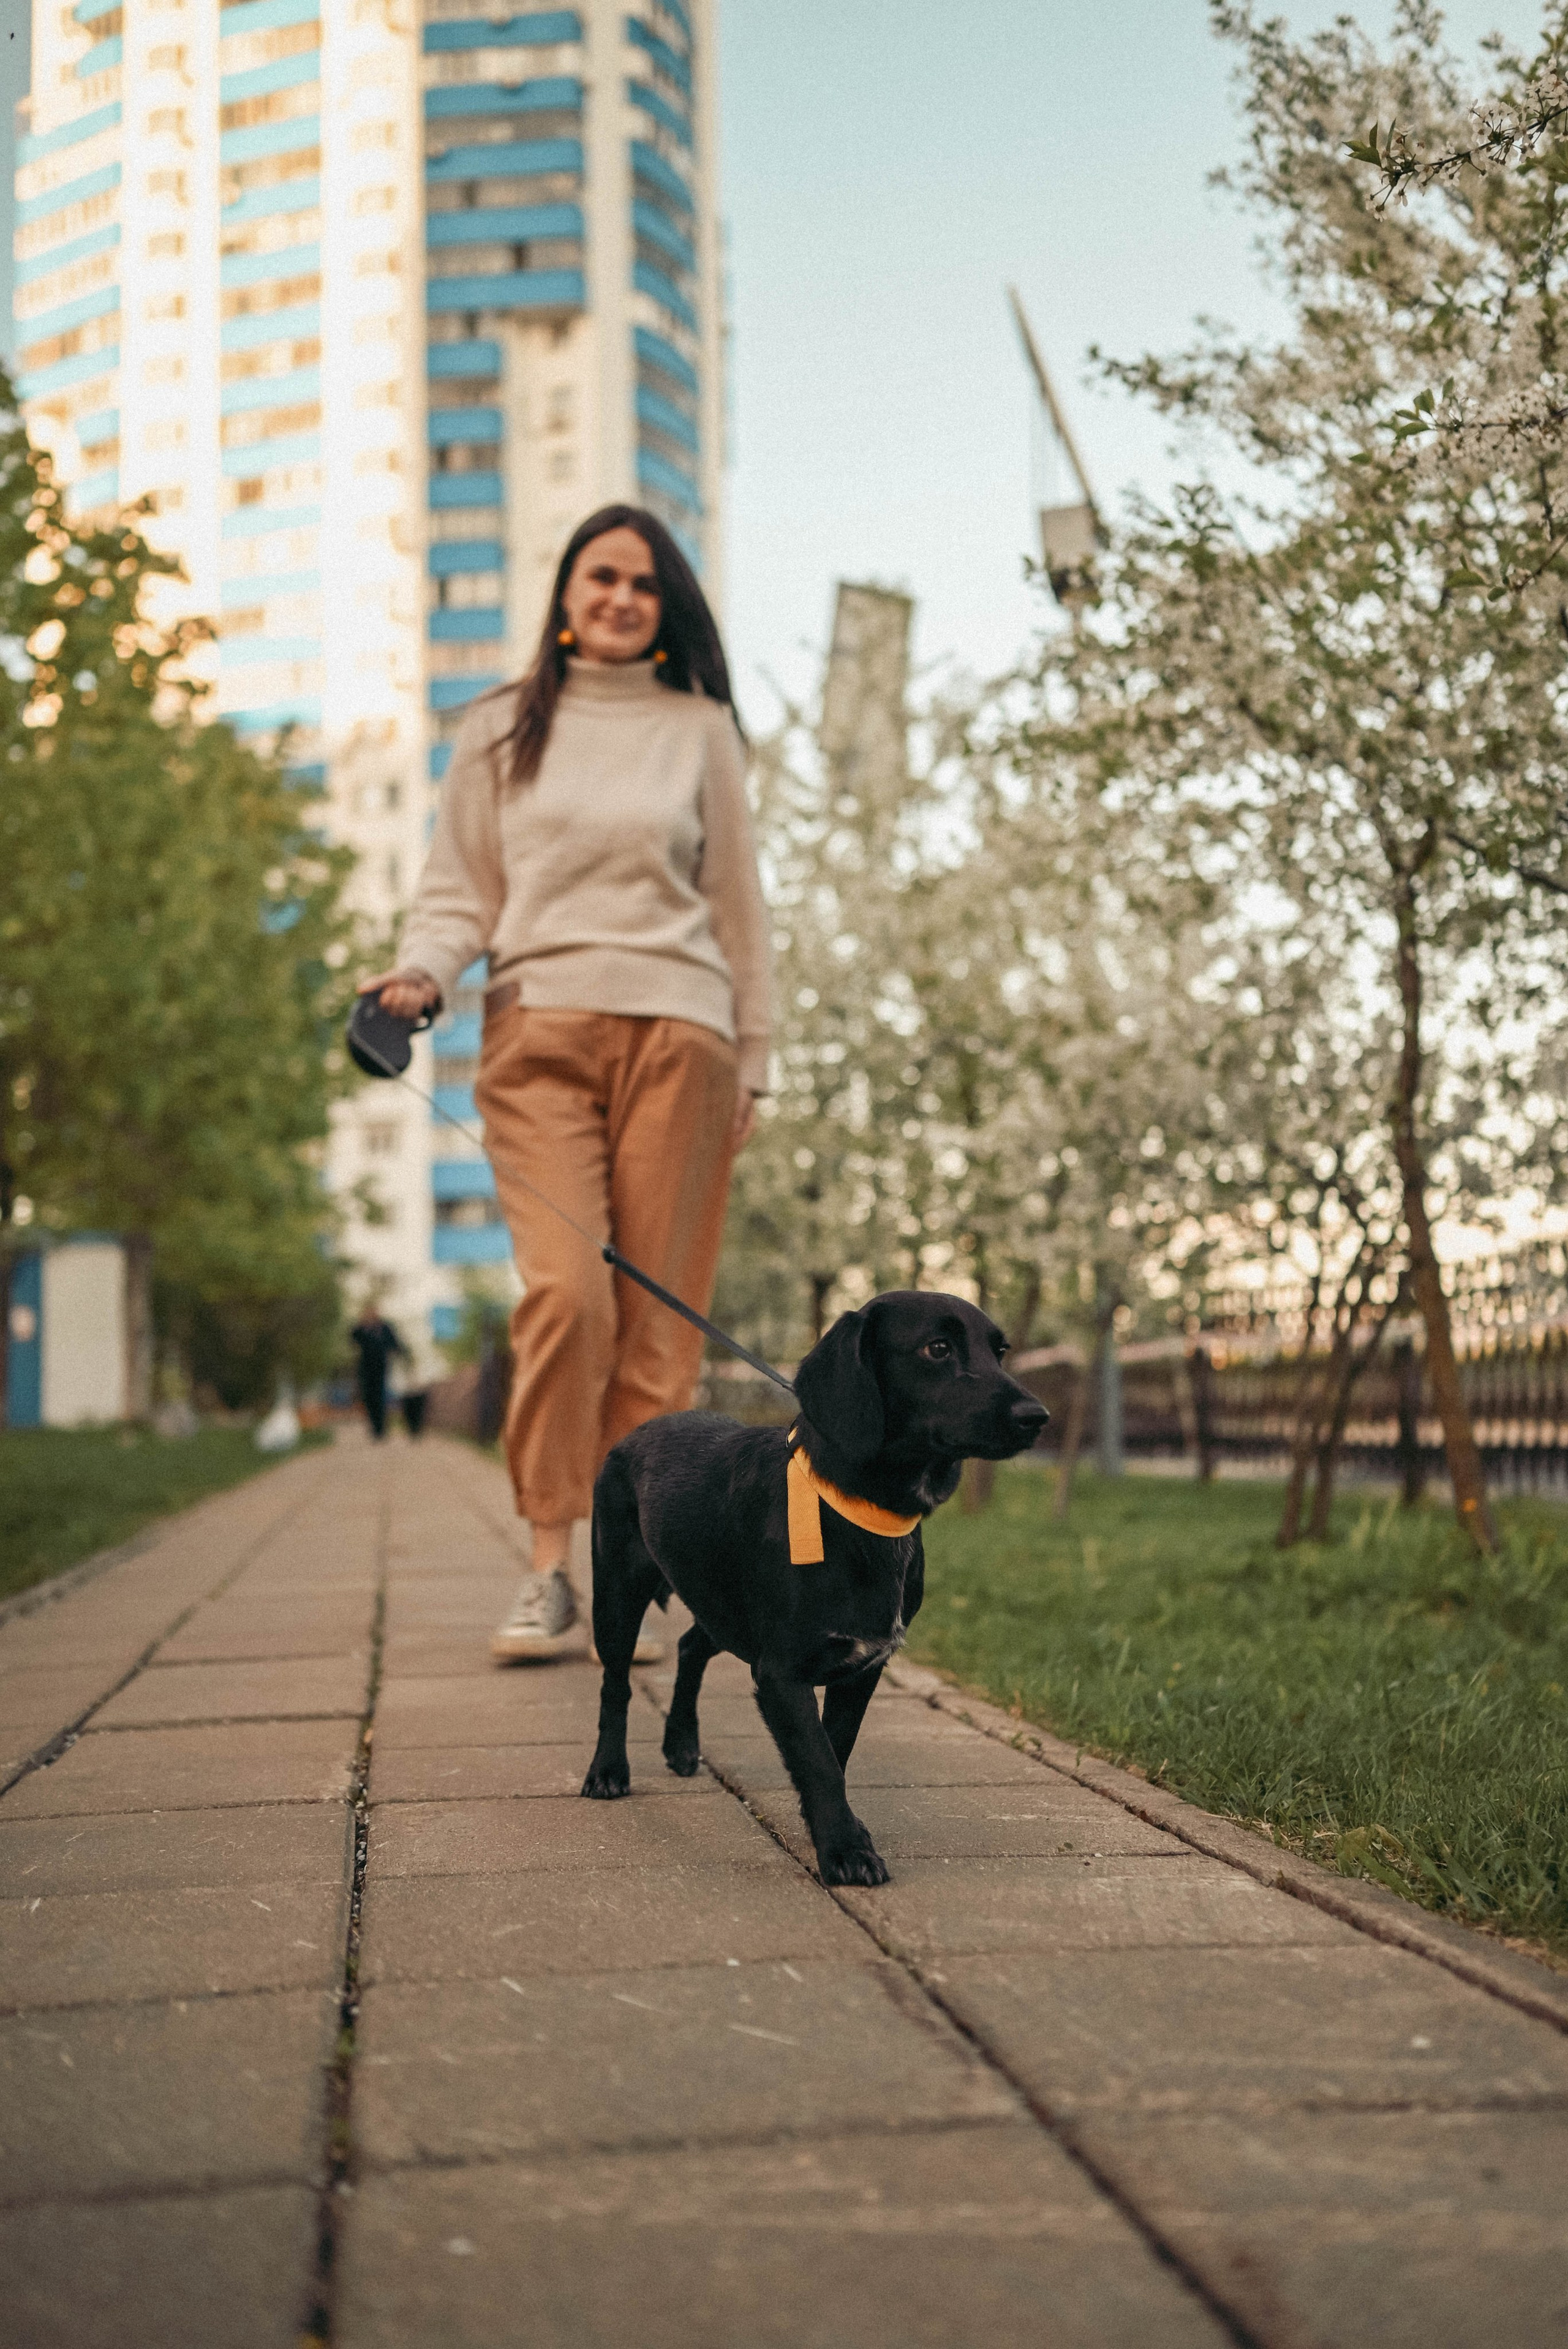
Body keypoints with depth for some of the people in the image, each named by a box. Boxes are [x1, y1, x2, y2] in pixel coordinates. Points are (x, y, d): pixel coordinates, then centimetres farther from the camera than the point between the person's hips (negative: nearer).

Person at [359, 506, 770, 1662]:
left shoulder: (700, 728, 15)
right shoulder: (502, 730, 15)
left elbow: (737, 904, 16)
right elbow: (461, 889, 15)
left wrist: (750, 1066, 12)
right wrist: (422, 970, -7)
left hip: (676, 1030, 1)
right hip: (539, 1029, -1)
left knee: (657, 1310, -3)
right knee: (566, 1289, -17)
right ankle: (549, 1568, -9)